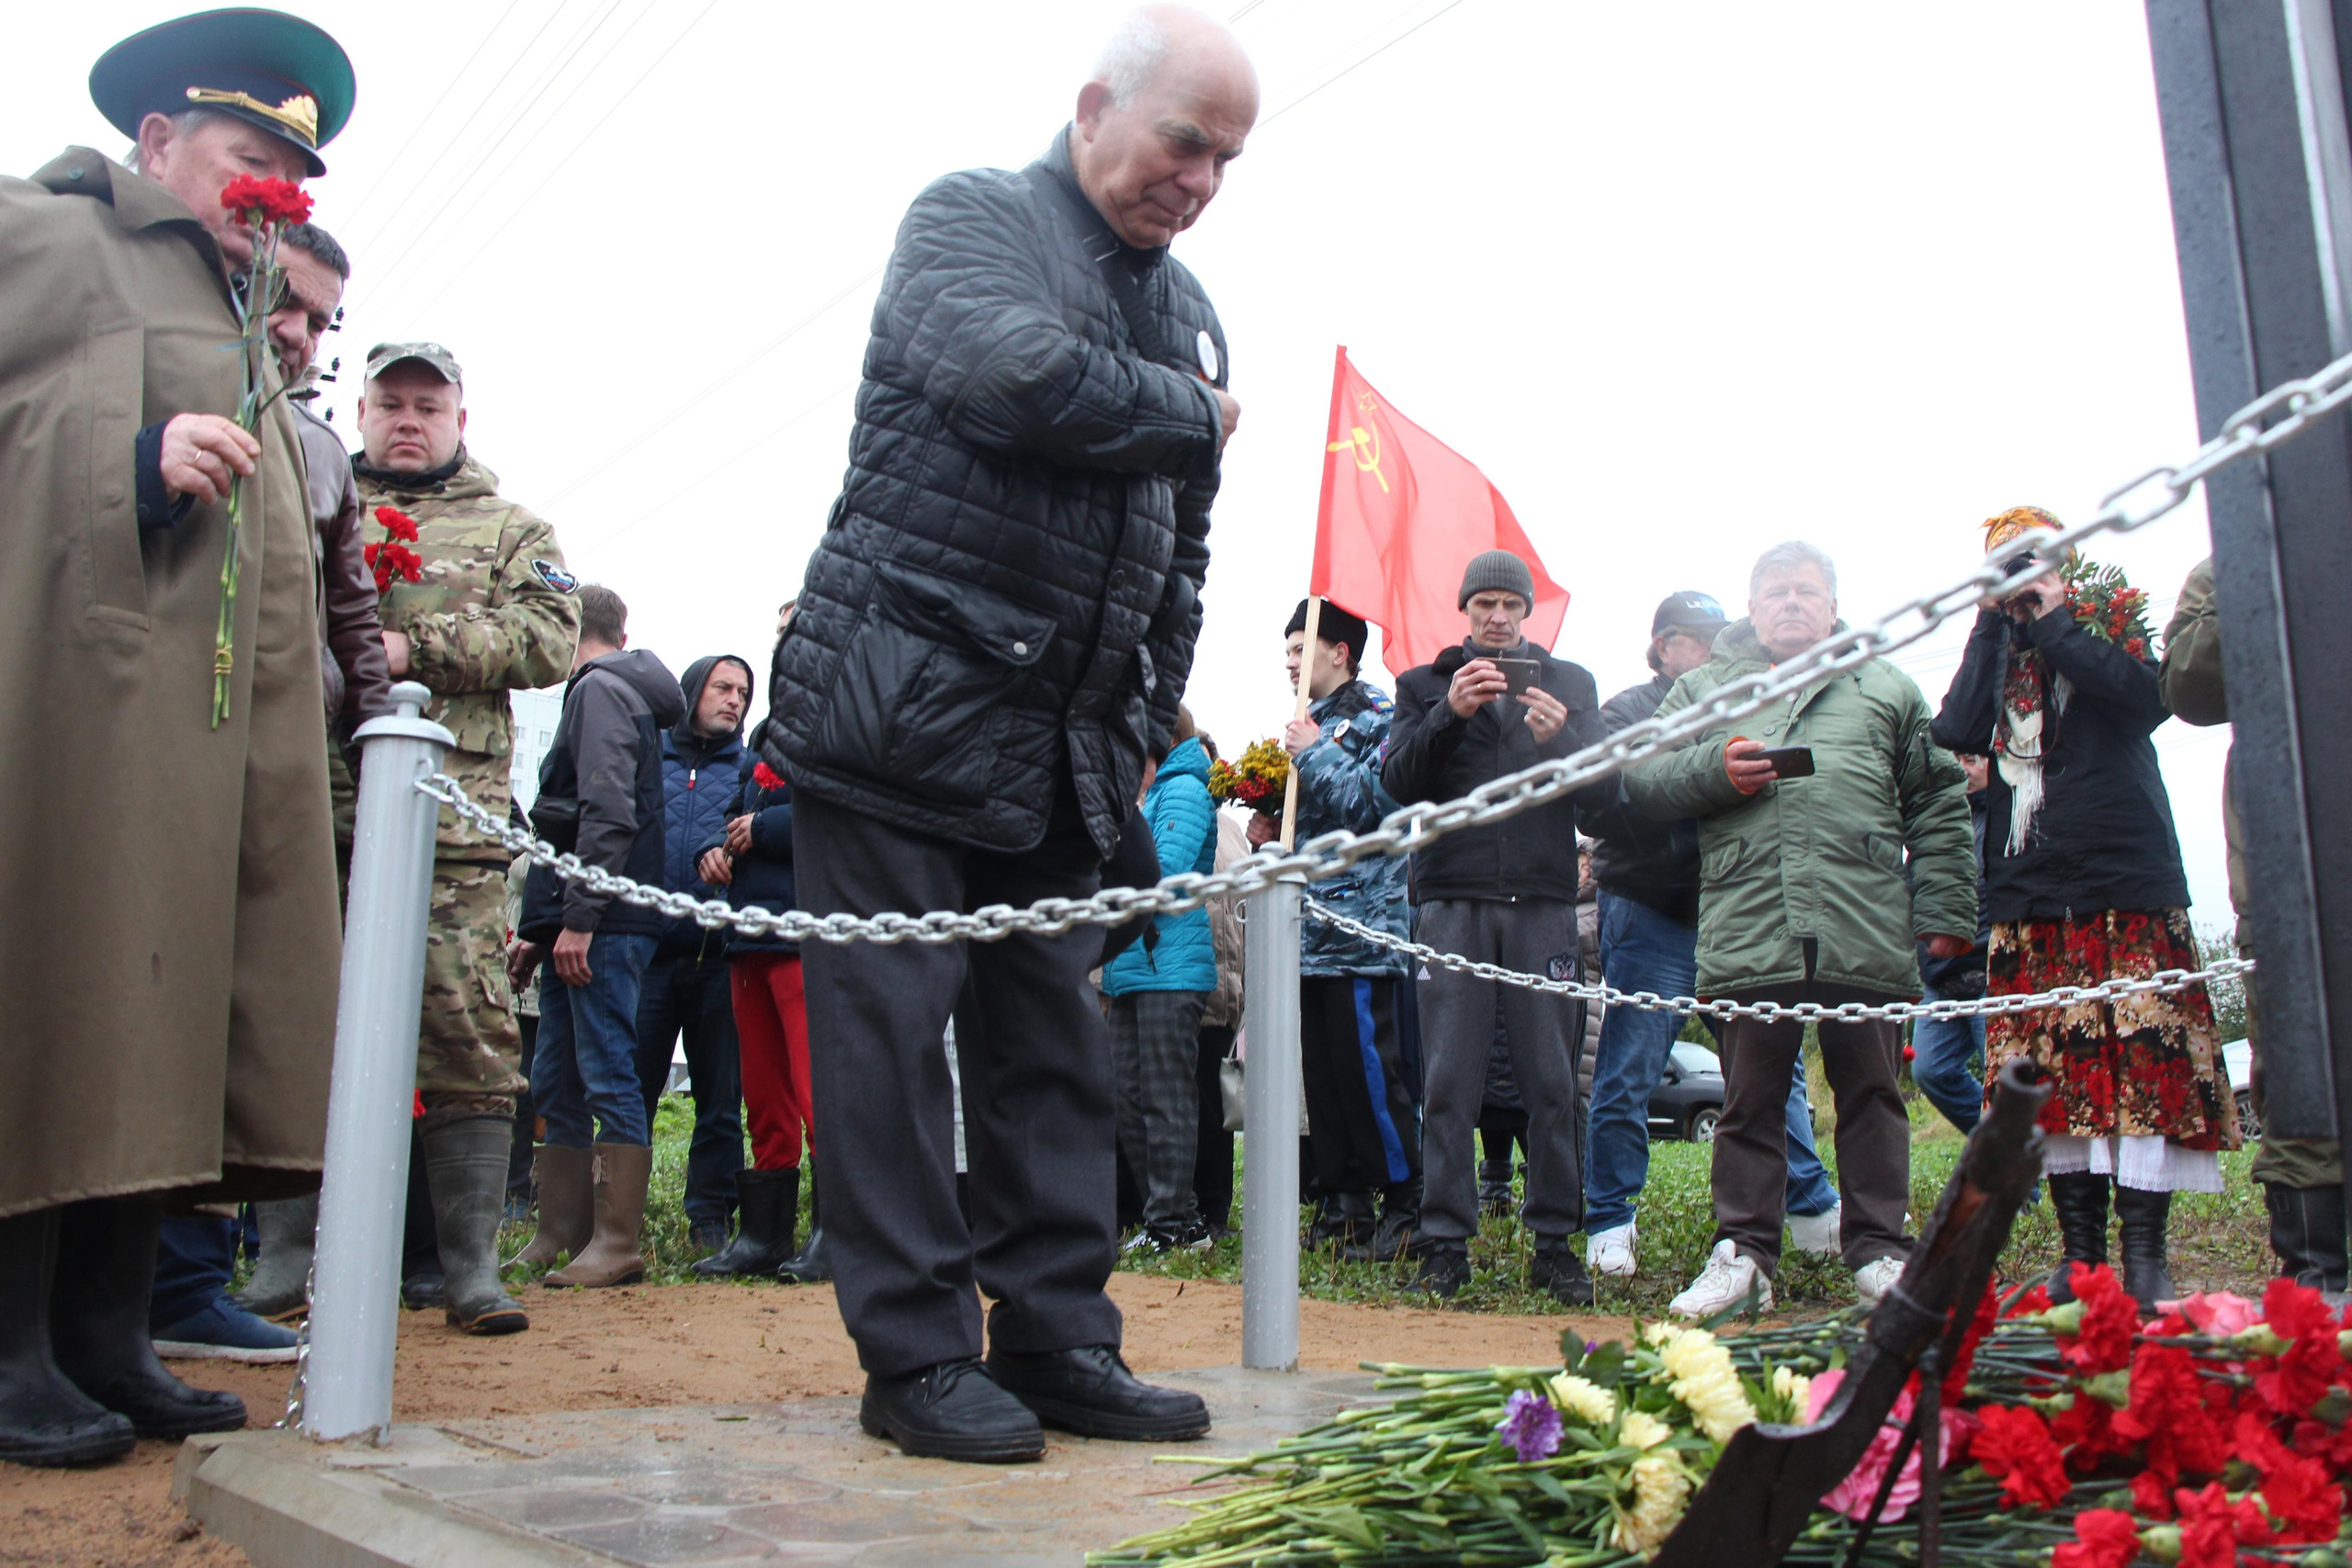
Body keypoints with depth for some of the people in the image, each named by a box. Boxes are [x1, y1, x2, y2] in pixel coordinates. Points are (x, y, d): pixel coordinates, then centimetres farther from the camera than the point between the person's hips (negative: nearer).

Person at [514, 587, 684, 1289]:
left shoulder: (599, 690, -5)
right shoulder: (620, 691, 24)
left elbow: (606, 812, -18)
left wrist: (579, 919, -21)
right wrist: (539, 930, 24)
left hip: (602, 924, -10)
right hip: (581, 926, 10)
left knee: (609, 1075, -8)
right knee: (556, 1085, 11)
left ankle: (618, 1244, -5)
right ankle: (561, 1237, 16)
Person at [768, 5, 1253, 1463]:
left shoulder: (1188, 309, 19)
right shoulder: (970, 218, 0)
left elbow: (1182, 556, 22)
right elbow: (1021, 371, -23)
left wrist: (1150, 724, 13)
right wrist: (1194, 417, -6)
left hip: (1062, 742, 7)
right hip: (902, 700, -6)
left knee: (1055, 1042, 7)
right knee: (891, 1027, -4)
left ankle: (1056, 1336, 15)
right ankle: (919, 1353, 5)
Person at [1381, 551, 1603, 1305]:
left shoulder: (1571, 682, 17)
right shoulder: (1424, 683, 15)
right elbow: (1398, 781, 0)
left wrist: (1559, 737, -15)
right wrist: (1450, 714, -14)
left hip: (1544, 899, 1)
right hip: (1452, 899, 0)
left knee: (1552, 1079, 0)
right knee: (1449, 1078, -2)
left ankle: (1555, 1242, 8)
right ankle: (1446, 1238, 5)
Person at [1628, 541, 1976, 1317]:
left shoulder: (1887, 687, 18)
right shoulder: (1704, 687, 19)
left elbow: (1937, 806, 14)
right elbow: (1640, 779, 12)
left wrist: (1944, 911, 5)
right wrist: (1714, 769, -6)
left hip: (1866, 935, 1)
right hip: (1747, 929, 0)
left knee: (1870, 1091, 6)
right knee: (1750, 1096, 3)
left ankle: (1878, 1249, 15)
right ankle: (1743, 1249, 10)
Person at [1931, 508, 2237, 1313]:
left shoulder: (2110, 629, 10)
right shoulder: (1991, 651, 17)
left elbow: (2146, 695, -12)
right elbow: (1954, 735, -3)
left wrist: (2054, 620, -6)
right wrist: (1993, 623, 0)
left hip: (2126, 884, -3)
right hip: (2029, 896, 3)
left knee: (2141, 1062, -8)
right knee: (2053, 1076, 1)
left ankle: (2145, 1255, -3)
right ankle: (2080, 1254, 7)